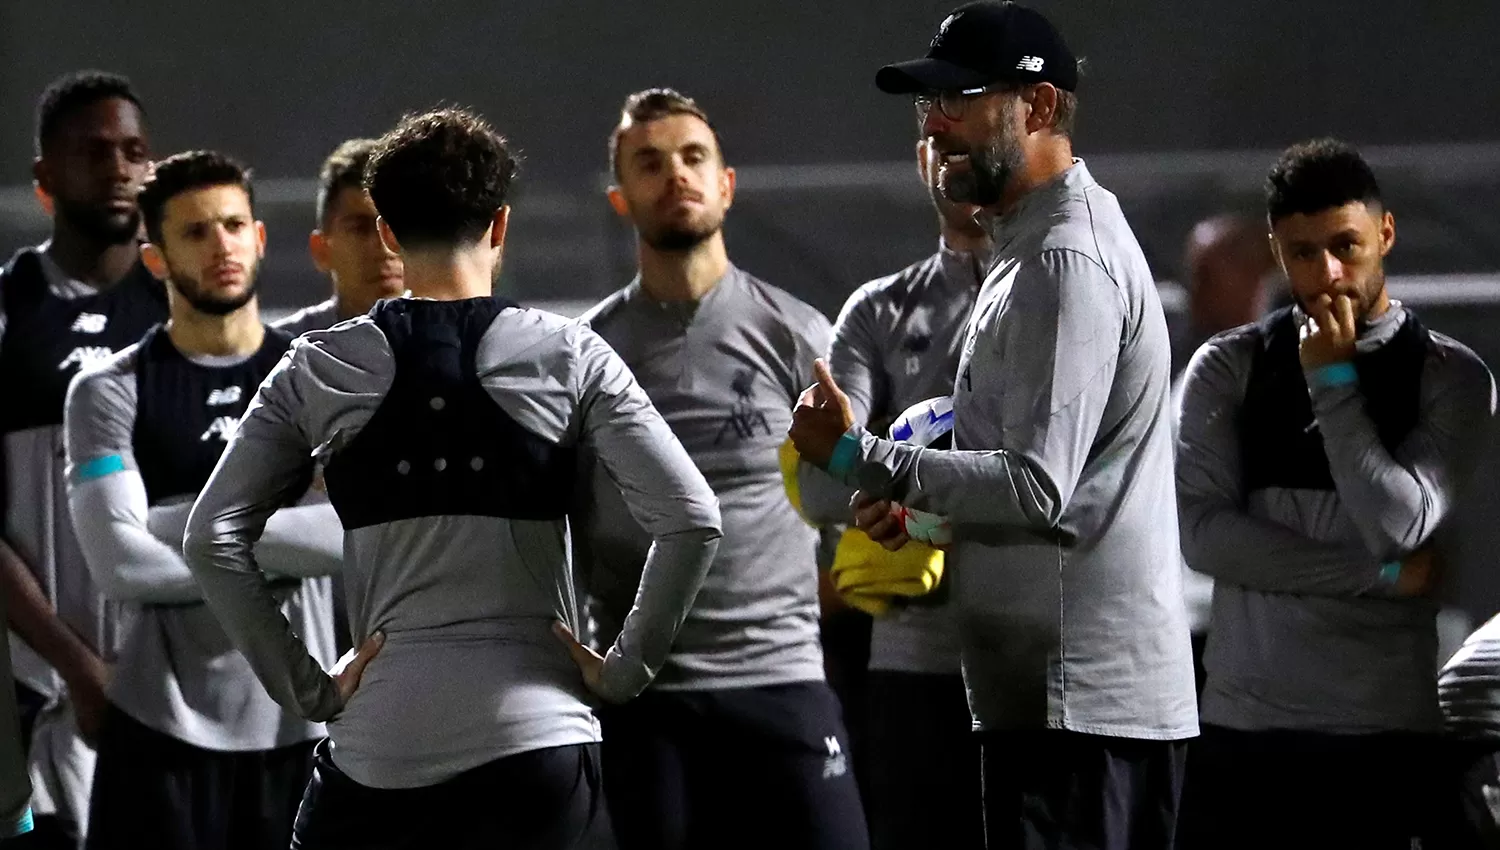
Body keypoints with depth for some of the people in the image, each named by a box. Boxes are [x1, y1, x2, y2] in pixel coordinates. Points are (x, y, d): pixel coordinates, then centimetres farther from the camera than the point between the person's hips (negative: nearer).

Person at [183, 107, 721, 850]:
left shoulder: (317, 371, 4)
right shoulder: (567, 357, 0)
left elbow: (212, 539, -1)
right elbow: (692, 520, -7)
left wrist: (307, 689, 2)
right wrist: (625, 669, 2)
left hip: (382, 742, 0)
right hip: (535, 734, 0)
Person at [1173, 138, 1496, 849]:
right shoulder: (1227, 368, 6)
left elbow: (1399, 525, -12)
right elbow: (1202, 532, -6)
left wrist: (1332, 380, -7)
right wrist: (1383, 576, -9)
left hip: (1384, 736, -1)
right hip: (1242, 729, 1)